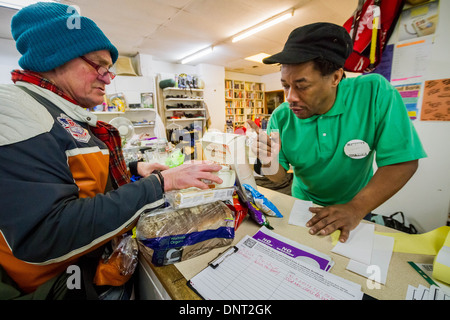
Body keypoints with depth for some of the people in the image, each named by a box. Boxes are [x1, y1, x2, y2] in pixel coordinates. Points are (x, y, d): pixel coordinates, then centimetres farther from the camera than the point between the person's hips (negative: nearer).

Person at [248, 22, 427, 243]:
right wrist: (270, 162, -34)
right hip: (304, 205, 1)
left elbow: (403, 162, -20)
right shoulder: (281, 117, -17)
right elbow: (279, 176, -12)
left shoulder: (375, 93, -21)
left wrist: (356, 209, -28)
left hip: (357, 206, 0)